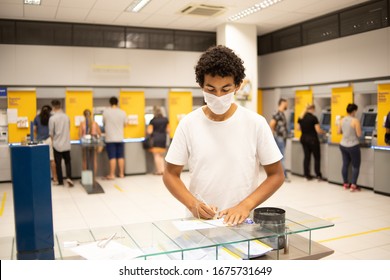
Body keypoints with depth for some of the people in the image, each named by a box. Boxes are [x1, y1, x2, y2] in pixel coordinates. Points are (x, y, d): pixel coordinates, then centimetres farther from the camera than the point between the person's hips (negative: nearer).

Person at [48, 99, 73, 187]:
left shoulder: (52, 118, -11)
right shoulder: (66, 117, 1)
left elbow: (51, 133, -6)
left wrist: (53, 140, 11)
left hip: (57, 144, -3)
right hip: (66, 144, 3)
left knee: (58, 163, 7)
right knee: (67, 162, 12)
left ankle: (60, 181, 11)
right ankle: (69, 178, -6)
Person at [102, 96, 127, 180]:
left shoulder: (106, 112, -6)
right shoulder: (122, 112, -1)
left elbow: (104, 123, 7)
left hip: (110, 138, -2)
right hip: (120, 138, 2)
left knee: (112, 157, -1)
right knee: (121, 157, 8)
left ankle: (112, 175, 2)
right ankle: (121, 174, 15)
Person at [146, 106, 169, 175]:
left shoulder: (153, 120, -8)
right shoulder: (165, 120, 2)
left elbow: (149, 131, -9)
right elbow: (168, 131, 5)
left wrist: (147, 130, 12)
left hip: (155, 139, -4)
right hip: (163, 139, 4)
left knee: (156, 155, 3)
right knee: (161, 155, 16)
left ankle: (159, 170, 3)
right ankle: (163, 169, 12)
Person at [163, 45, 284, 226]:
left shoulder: (256, 123, -5)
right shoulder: (188, 124, -3)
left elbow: (276, 175, 0)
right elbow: (170, 174, 3)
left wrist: (246, 205, -13)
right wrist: (192, 203, -13)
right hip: (199, 220, 1)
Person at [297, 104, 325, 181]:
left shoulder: (300, 118, 2)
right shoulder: (313, 118, -15)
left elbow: (299, 128, 11)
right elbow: (318, 130, -15)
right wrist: (324, 132, 4)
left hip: (304, 139, 5)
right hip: (312, 139, -5)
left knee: (306, 156, 10)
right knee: (317, 157, 6)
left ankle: (307, 175, 13)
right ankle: (318, 175, 7)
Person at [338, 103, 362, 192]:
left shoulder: (342, 120, 1)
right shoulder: (355, 120, -17)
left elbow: (339, 132, 9)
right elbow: (359, 134, -16)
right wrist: (359, 129, 3)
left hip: (343, 145, 6)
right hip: (353, 146, -6)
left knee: (345, 164, 14)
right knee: (356, 166, 5)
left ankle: (345, 184, 21)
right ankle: (353, 185, 3)